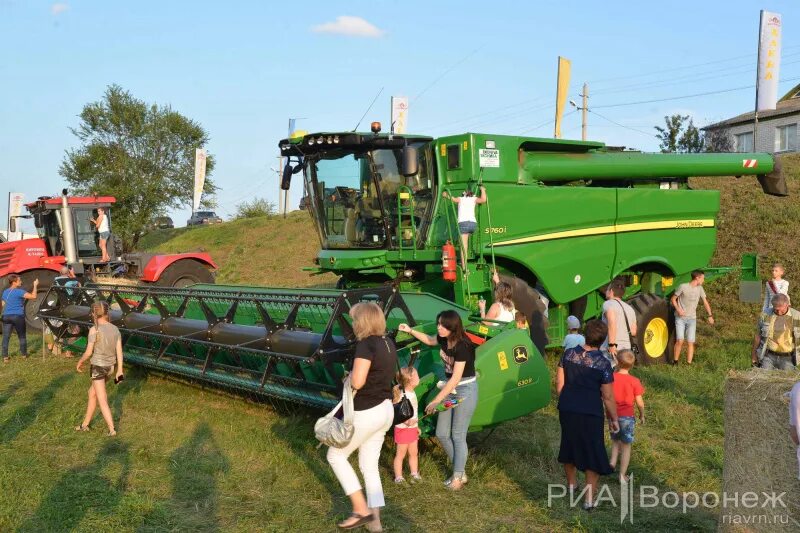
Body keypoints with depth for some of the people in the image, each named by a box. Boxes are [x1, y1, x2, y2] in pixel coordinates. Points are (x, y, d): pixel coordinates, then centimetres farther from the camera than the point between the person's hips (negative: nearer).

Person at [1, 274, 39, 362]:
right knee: (22, 337, 11)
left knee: (6, 338, 3)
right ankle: (24, 355, 18)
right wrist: (35, 286, -8)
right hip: (18, 316, -5)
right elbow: (33, 296, -20)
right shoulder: (19, 291, -11)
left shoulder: (5, 292, 11)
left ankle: (5, 357, -1)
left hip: (6, 316, 5)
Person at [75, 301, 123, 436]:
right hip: (109, 367, 6)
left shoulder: (94, 330, -18)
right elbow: (119, 351, 0)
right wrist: (120, 371, 6)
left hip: (97, 367, -6)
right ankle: (85, 424, 33)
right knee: (92, 392, 24)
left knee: (102, 401, 2)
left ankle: (112, 429, -1)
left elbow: (88, 352, -13)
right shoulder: (115, 329, -1)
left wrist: (79, 362, 6)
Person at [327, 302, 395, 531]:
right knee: (369, 465, 17)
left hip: (366, 413, -8)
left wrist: (349, 376, -6)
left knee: (336, 455, 10)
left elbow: (357, 382, -27)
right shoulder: (388, 343, 7)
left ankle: (361, 510, 9)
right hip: (385, 410, 9)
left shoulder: (366, 344, -20)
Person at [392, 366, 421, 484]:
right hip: (403, 429, -8)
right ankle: (398, 477, 11)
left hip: (412, 428, 8)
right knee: (401, 454, 2)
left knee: (414, 452, 15)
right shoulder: (402, 395, -22)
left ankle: (414, 474, 26)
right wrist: (406, 421, -38)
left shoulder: (412, 393, 7)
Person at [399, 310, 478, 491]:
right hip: (450, 388, 8)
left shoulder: (462, 347, -25)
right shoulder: (444, 339, -3)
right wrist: (410, 331, 9)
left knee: (458, 435, -2)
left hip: (465, 390, -8)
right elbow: (429, 340, 22)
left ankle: (458, 477, 11)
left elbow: (456, 379, -26)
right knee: (442, 434, 8)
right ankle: (460, 471, 22)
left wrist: (436, 400, -25)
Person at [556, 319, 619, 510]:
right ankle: (589, 498, 10)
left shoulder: (568, 354, -3)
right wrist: (614, 419, 2)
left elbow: (559, 383, 2)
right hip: (590, 413, -5)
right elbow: (608, 397, -10)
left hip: (567, 409, 5)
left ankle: (572, 484, 43)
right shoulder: (603, 363, -15)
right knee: (593, 453, 8)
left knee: (569, 445, 24)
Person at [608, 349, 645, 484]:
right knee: (626, 446, 10)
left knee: (615, 442, 24)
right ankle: (622, 475, 13)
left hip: (613, 416, 2)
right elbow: (639, 402, -8)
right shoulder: (634, 382, -11)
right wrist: (642, 415, 9)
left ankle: (613, 462, 4)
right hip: (627, 417, -2)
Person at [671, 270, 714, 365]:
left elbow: (705, 302, 12)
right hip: (680, 318, -4)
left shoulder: (699, 288, 3)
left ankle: (689, 363, 5)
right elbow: (673, 299, -2)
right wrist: (678, 309, -17)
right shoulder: (683, 287, -10)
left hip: (692, 319, 4)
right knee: (680, 340, -12)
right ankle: (675, 361, 6)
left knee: (690, 342, -2)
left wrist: (710, 316, 4)